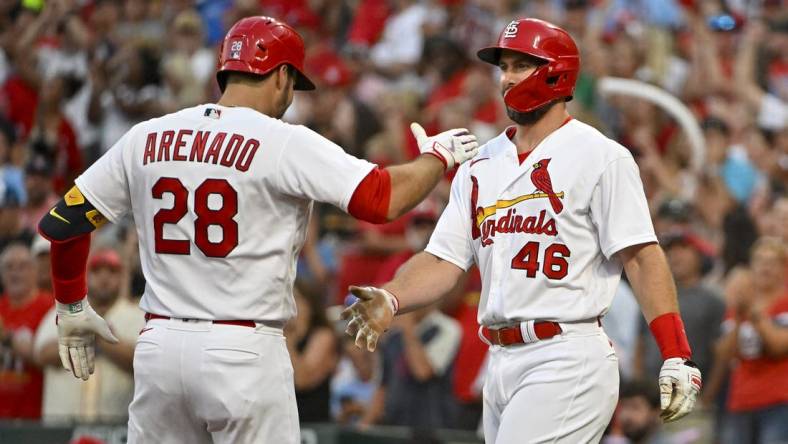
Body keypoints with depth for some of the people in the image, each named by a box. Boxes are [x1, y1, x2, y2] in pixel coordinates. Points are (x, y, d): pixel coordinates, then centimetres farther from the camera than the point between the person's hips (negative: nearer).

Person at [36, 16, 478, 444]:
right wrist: (438, 155, 6)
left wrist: (72, 306, 26)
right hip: (243, 349, -5)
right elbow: (384, 198, -14)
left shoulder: (145, 138, 6)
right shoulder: (286, 143, -8)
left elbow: (63, 222, 11)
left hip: (159, 344, 5)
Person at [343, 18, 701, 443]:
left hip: (568, 362, -7)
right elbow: (444, 259, 9)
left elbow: (642, 257, -9)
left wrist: (676, 356, -17)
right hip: (500, 361, 7)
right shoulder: (481, 165, 15)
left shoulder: (601, 158, -4)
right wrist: (390, 299, -12)